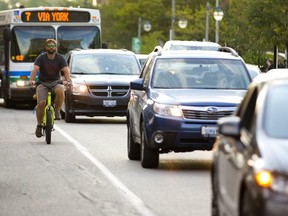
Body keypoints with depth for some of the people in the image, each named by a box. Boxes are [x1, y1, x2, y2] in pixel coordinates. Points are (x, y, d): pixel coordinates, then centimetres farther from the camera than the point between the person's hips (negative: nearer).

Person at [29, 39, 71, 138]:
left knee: (60, 91, -35)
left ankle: (57, 111, -13)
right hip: (42, 83, 0)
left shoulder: (60, 58, -1)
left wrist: (67, 80, -35)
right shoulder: (41, 58, -3)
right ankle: (39, 125, 0)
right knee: (41, 103, -19)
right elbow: (35, 69, -17)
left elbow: (66, 70, -14)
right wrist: (32, 80, -36)